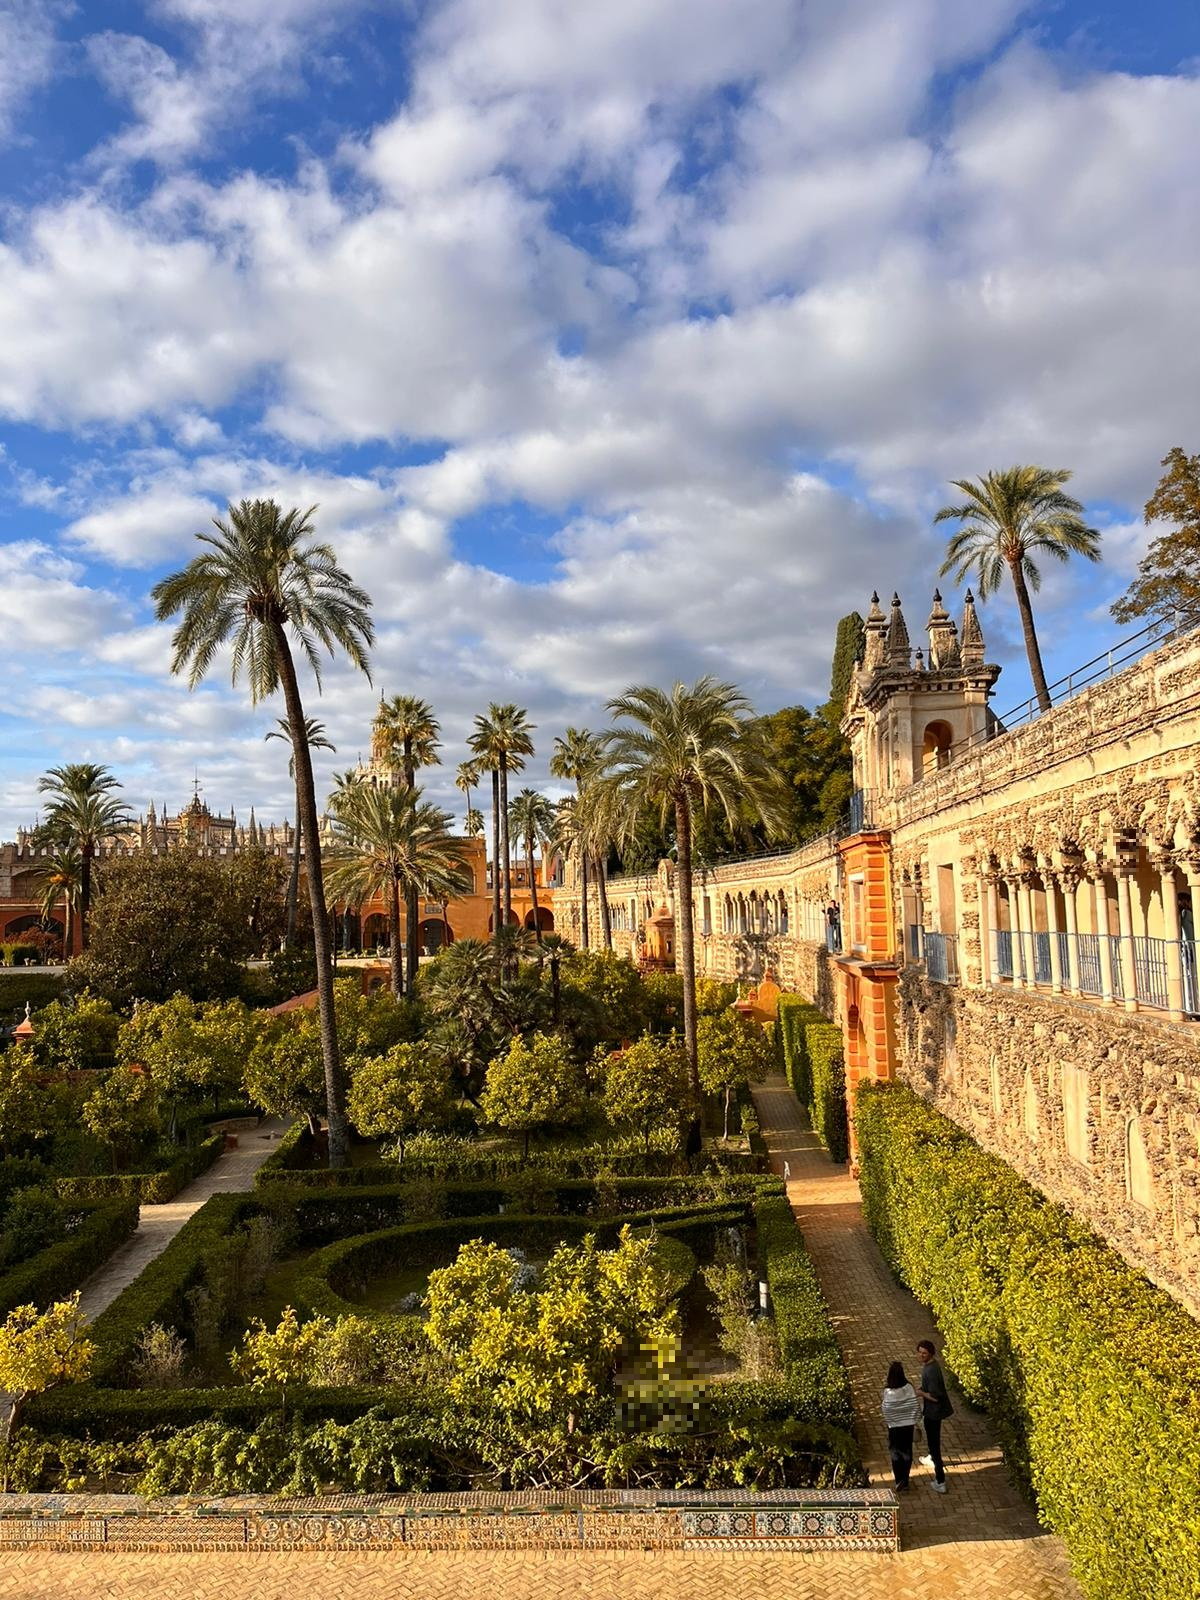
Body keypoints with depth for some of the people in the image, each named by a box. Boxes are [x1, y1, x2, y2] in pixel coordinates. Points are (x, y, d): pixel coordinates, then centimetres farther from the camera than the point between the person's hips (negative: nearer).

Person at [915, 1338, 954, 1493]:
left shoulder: (931, 1370, -32)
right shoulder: (928, 1364, -2)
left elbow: (935, 1396, -30)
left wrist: (921, 1393, -18)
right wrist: (922, 1387, 2)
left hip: (934, 1411, -10)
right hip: (932, 1410, 10)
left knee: (934, 1442, -1)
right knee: (932, 1438, 33)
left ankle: (940, 1483, 6)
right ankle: (932, 1458, 58)